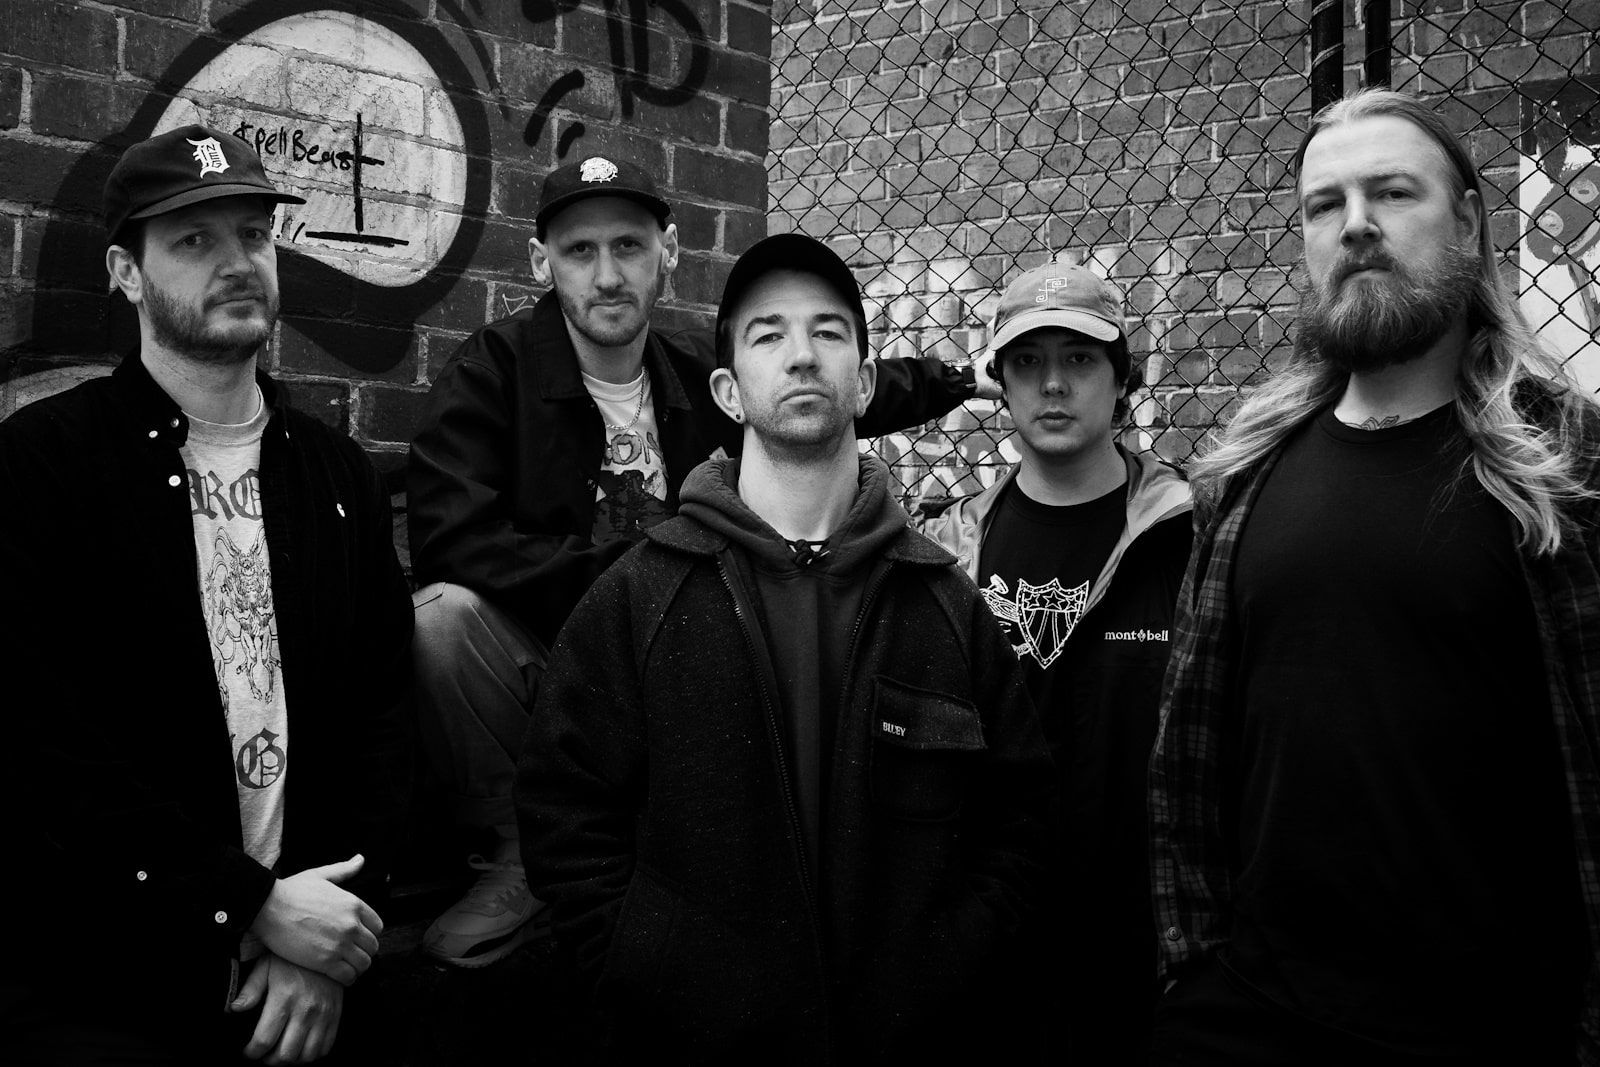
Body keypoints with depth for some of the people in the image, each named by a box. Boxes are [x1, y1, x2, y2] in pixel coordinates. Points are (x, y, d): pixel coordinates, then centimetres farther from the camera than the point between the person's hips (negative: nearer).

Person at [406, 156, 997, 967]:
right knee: (442, 616, -32)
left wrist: (970, 376, 22)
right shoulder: (491, 370, -10)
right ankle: (516, 862, -10)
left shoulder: (700, 374, 2)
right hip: (534, 674, -3)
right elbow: (450, 543, -22)